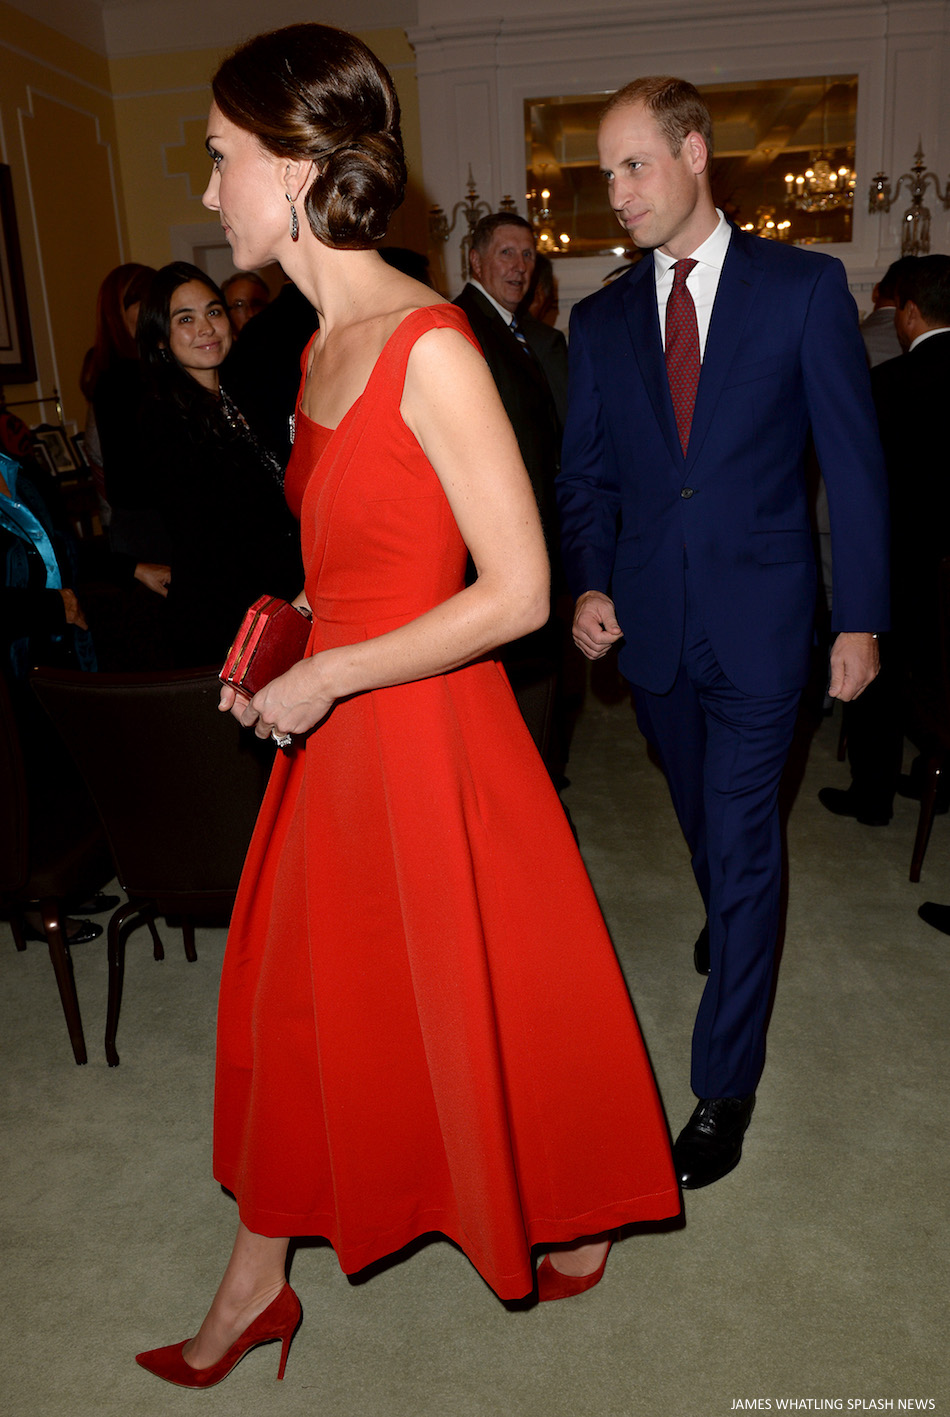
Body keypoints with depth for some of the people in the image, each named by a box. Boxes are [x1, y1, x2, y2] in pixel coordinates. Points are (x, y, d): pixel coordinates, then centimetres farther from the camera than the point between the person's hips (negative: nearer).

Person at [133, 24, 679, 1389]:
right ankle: (255, 1284, 41)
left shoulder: (429, 346, -18)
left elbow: (518, 591, -21)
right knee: (297, 997, 18)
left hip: (428, 736, -8)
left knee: (492, 1001, 12)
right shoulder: (326, 345, 8)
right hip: (336, 732, 8)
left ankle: (575, 1220, 45)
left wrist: (326, 675, -17)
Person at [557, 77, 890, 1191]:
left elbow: (853, 462, -3)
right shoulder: (599, 321, 6)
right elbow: (585, 476, 9)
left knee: (743, 846, -1)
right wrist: (589, 585, -9)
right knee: (703, 818, 21)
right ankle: (728, 919, 52)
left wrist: (860, 618, -6)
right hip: (652, 621, 4)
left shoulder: (804, 287, -3)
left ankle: (723, 1086, 14)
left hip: (759, 619, -3)